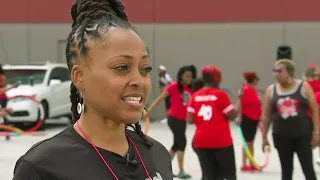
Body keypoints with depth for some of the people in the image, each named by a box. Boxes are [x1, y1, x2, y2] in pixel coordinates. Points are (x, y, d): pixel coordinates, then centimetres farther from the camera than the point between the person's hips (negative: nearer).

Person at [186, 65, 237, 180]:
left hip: (201, 141, 4)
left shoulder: (195, 96, 4)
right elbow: (232, 115, -8)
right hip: (221, 141, -4)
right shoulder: (221, 94, -8)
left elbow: (189, 119, 0)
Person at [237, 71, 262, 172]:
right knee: (247, 142, -5)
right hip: (246, 119, -9)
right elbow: (240, 103, -19)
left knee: (251, 142, 13)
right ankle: (244, 165, 1)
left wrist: (258, 117, 23)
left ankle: (251, 164, 20)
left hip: (254, 119, 9)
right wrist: (239, 117, -24)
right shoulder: (245, 89, -16)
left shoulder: (253, 90, 11)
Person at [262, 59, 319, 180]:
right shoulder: (271, 90, 4)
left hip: (303, 135, -2)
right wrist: (265, 136, 8)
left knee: (308, 169, -1)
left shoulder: (304, 87, -2)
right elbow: (266, 115, 9)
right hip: (282, 136, 2)